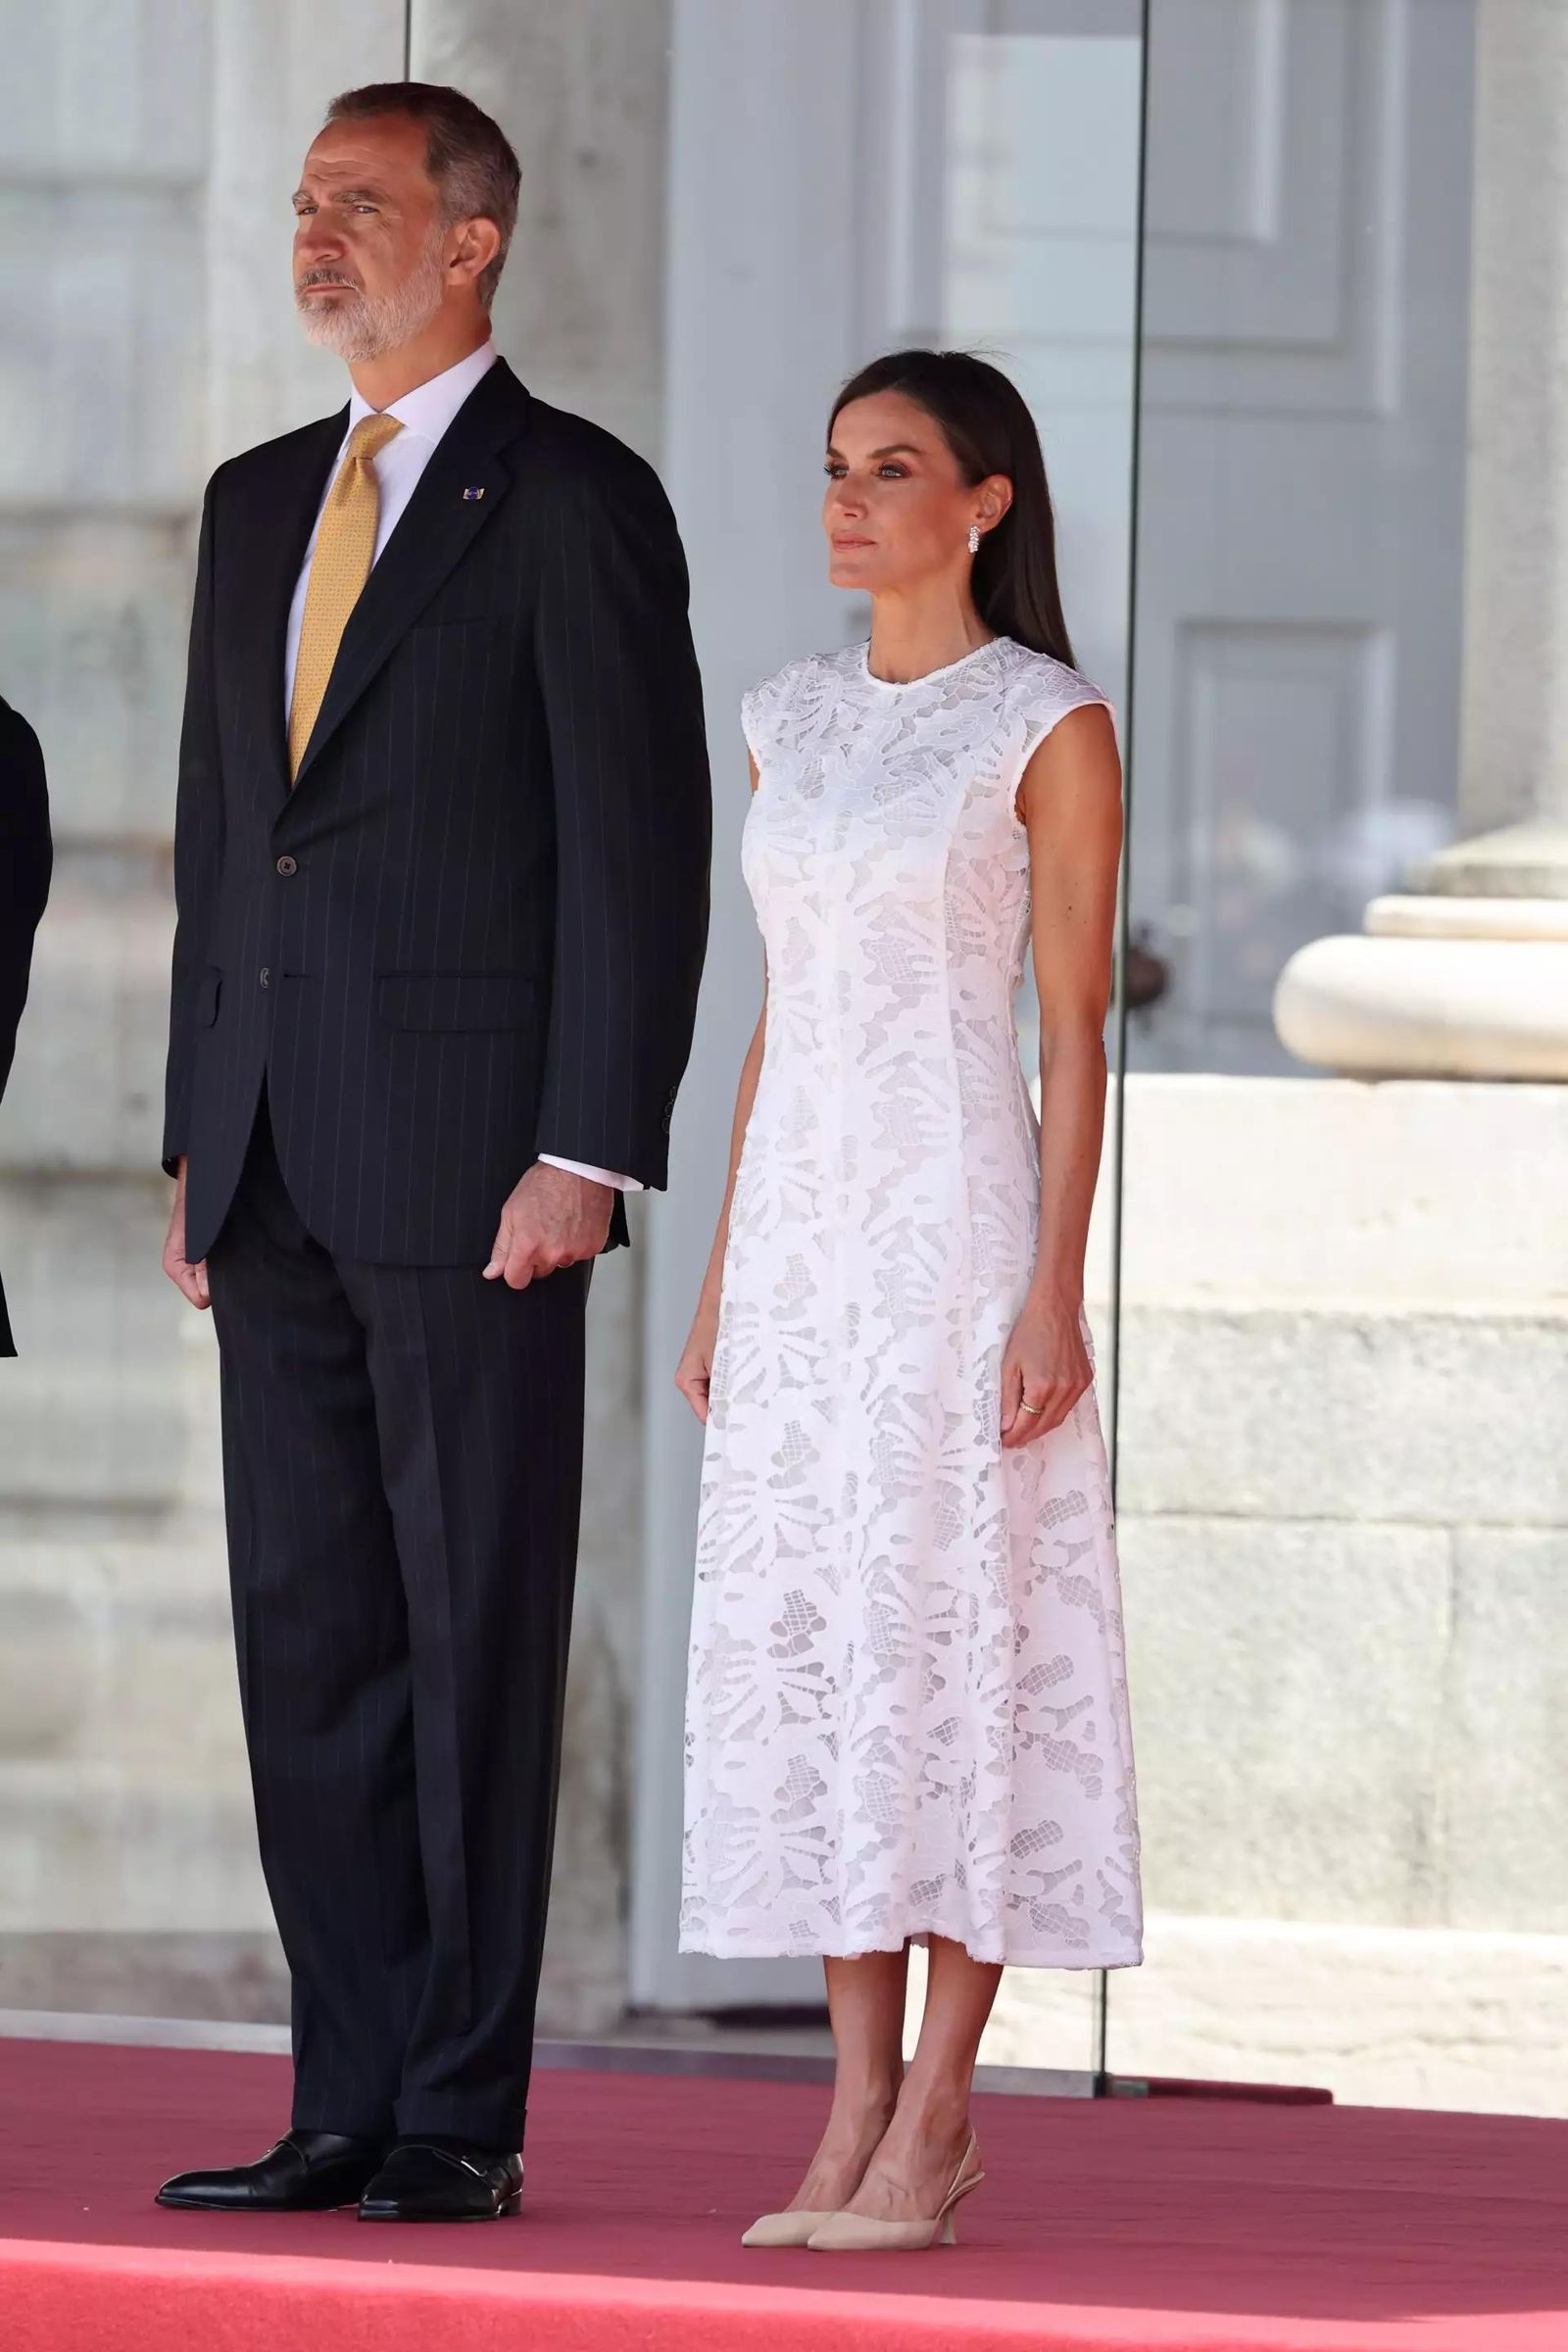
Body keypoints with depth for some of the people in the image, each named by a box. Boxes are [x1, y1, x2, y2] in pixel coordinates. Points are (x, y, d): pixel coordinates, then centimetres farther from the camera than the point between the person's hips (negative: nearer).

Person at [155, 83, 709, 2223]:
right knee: (307, 1638, 7)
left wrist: (591, 1151, -15)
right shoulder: (259, 506, 17)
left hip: (469, 1158, -7)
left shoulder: (576, 503, -4)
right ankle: (349, 2104, 11)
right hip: (278, 1167, 7)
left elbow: (640, 847, -8)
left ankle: (464, 2117, 0)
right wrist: (198, 1138, 14)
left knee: (479, 1638, -3)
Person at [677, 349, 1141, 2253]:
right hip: (801, 1222, 6)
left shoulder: (1048, 728, -4)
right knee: (802, 1641, 3)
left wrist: (1056, 1291, -13)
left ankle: (939, 2112, -1)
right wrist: (720, 1274, 12)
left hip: (960, 1220, -6)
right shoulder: (792, 722, 13)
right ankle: (859, 2109, 7)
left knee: (953, 1632, -6)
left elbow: (1076, 1029, -6)